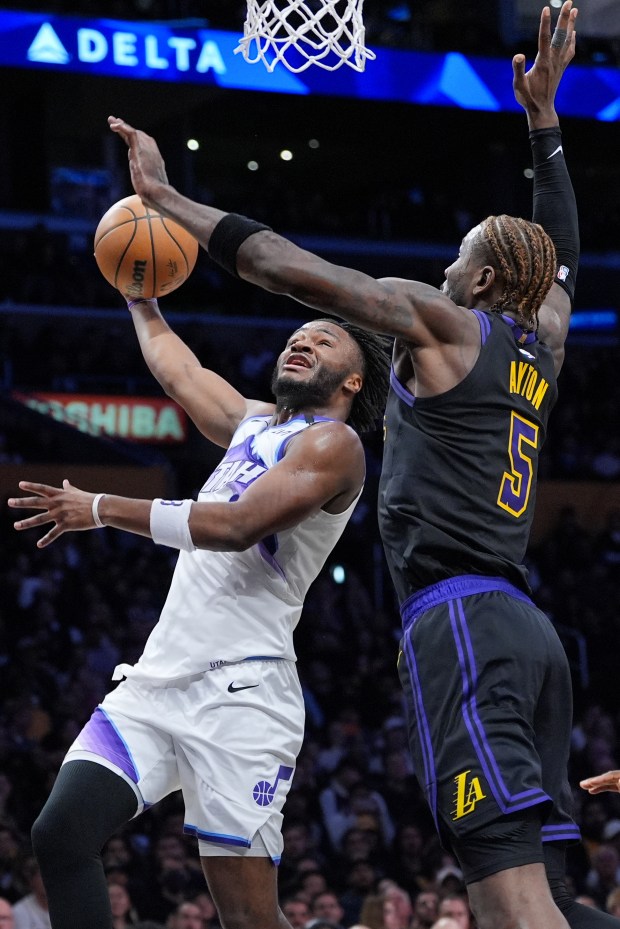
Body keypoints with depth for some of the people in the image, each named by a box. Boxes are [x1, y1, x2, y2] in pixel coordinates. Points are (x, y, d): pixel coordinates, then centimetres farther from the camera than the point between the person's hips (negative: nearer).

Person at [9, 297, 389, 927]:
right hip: (157, 679, 8)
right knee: (59, 833, -12)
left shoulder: (334, 443, -1)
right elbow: (174, 368, 41)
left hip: (238, 691, -8)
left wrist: (103, 509, -11)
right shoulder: (253, 423, 24)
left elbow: (237, 526, -14)